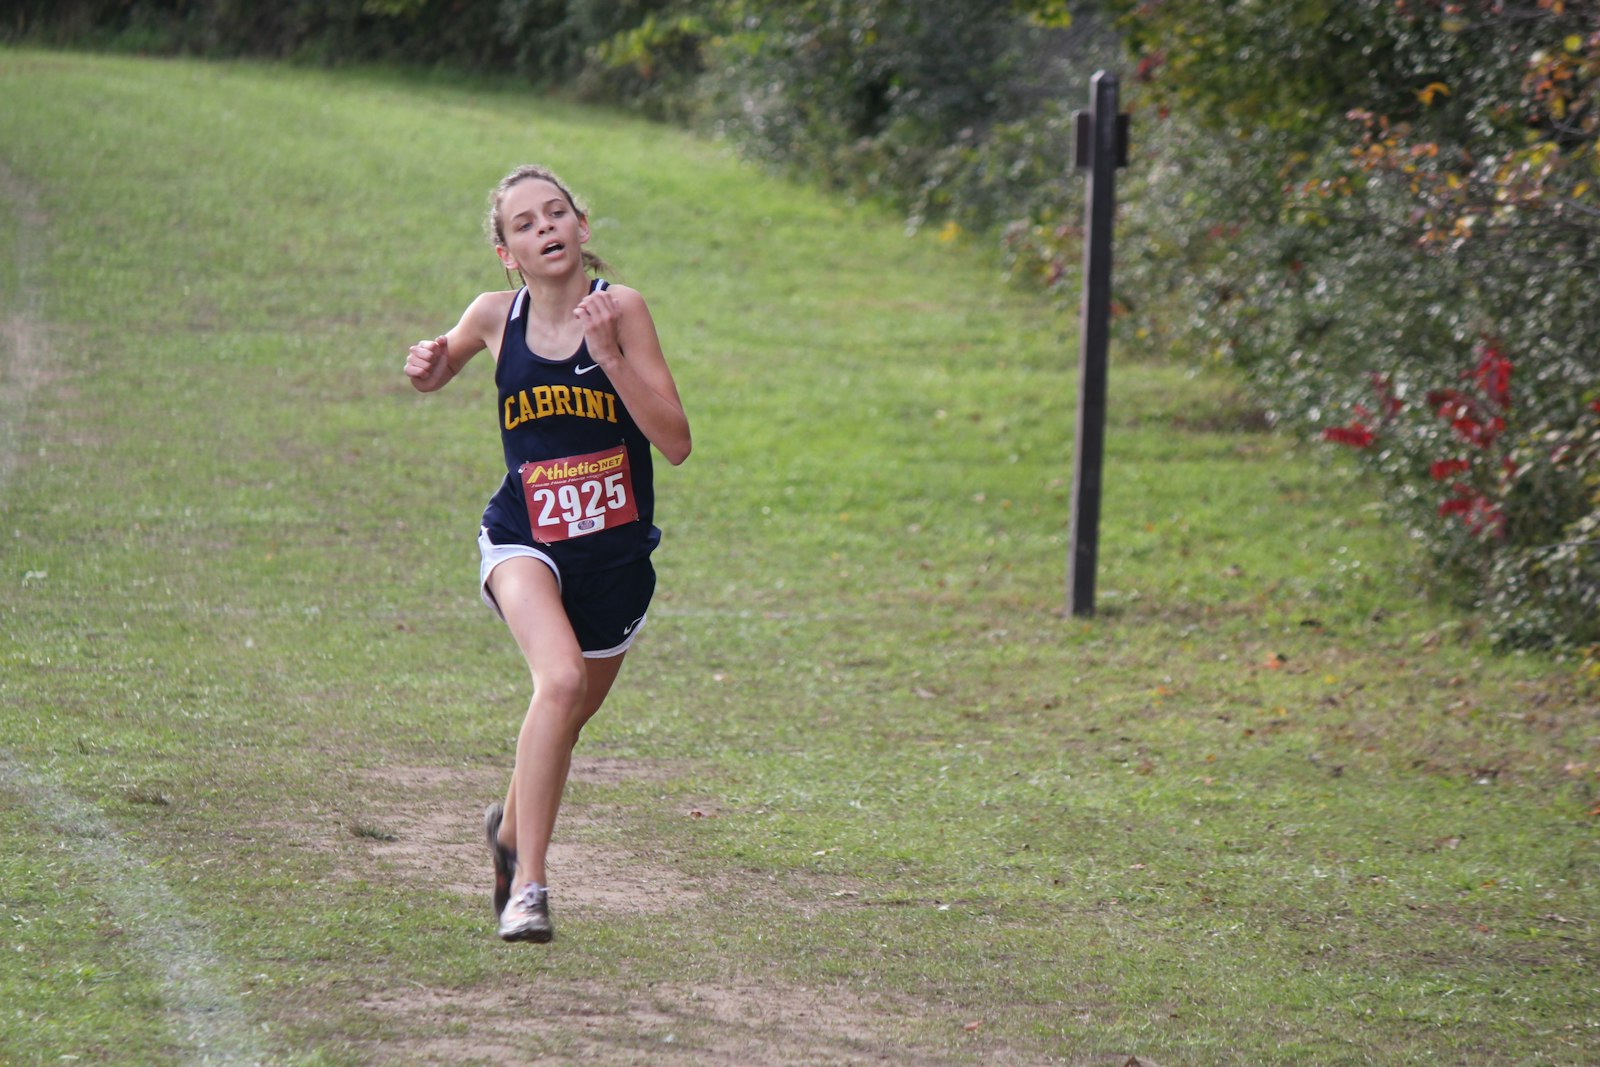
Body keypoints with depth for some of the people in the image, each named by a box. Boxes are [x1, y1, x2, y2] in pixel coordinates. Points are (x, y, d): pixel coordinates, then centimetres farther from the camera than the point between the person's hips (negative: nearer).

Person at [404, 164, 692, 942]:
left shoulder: (619, 309, -12)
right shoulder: (495, 318, -5)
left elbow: (676, 443, -17)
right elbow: (436, 374, 18)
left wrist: (610, 354, -26)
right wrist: (427, 367, -6)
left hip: (615, 555, 1)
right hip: (523, 542, -1)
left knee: (566, 716, 19)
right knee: (561, 680, -29)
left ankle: (511, 827, 52)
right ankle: (526, 887, -25)